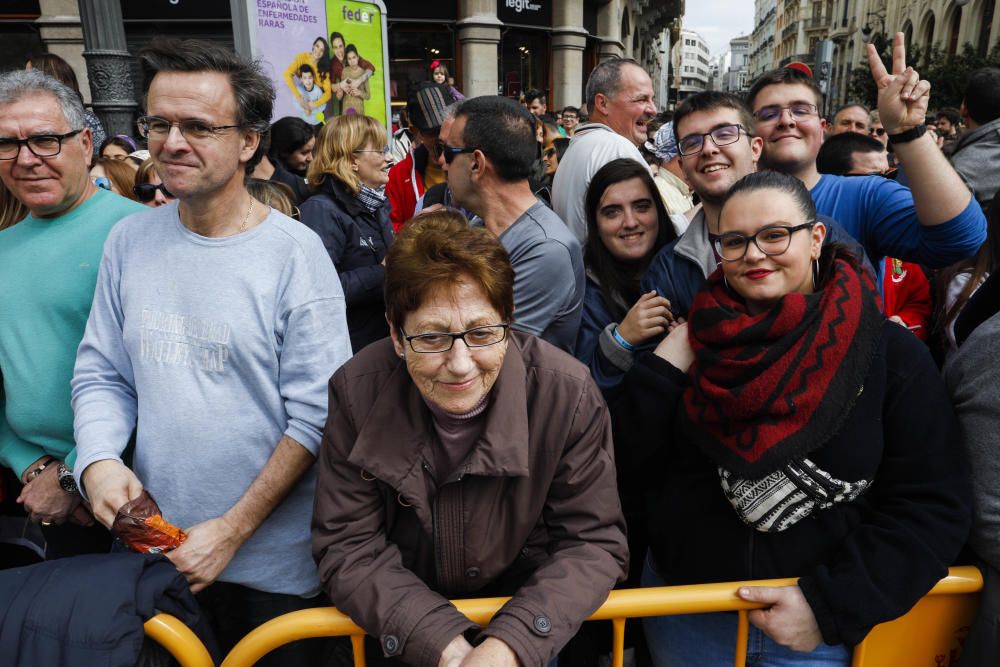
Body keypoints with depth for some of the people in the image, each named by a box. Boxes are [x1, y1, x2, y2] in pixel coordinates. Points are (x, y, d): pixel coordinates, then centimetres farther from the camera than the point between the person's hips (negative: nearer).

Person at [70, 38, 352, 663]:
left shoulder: (295, 252, -15)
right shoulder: (129, 241, 0)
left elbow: (317, 414, -15)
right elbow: (101, 374, 8)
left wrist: (231, 531, -15)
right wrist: (97, 460, -10)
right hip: (156, 546, 4)